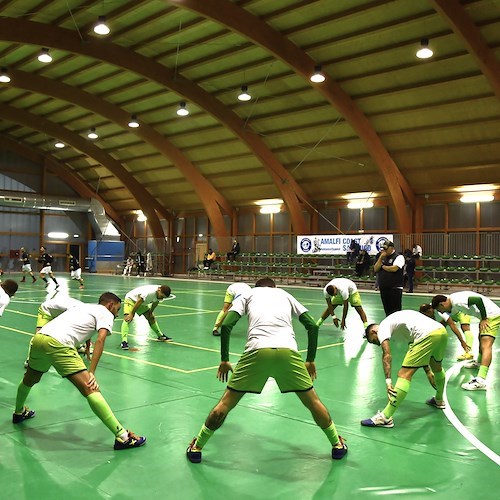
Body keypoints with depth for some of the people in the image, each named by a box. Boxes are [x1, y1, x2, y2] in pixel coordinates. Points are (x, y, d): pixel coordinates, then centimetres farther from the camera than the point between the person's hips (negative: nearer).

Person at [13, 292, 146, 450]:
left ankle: (19, 413, 61)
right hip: (58, 343, -8)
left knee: (30, 379, 35)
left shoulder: (83, 307, 33)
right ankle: (122, 436, -17)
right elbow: (100, 340, -5)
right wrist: (91, 373, -10)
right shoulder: (106, 313, 10)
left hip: (38, 338, 9)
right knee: (90, 389, -13)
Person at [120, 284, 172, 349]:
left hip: (143, 302, 8)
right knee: (127, 319, -25)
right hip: (131, 299, -8)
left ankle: (160, 336, 29)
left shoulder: (161, 294, -16)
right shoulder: (149, 292, -41)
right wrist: (132, 314, -24)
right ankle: (124, 341, -32)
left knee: (151, 318, 11)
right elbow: (138, 302, -32)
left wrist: (150, 312, 13)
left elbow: (155, 302, 4)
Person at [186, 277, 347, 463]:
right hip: (288, 351, 1)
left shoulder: (248, 294, 26)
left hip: (257, 351, -1)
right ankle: (337, 445, 33)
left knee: (226, 402, 13)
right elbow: (312, 326, 22)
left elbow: (226, 325, 11)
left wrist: (224, 360, 18)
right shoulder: (285, 294, 31)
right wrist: (310, 361, 27)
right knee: (312, 401, 21)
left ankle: (196, 448, 22)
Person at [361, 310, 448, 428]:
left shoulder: (382, 328, 8)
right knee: (436, 366, 35)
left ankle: (385, 418, -10)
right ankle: (439, 400, 58)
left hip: (427, 334, -10)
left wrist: (388, 381, -11)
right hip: (442, 330, 10)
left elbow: (387, 355, -8)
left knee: (404, 374, -8)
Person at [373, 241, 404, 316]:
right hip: (383, 288, 7)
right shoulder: (383, 258, 17)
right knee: (387, 311, 12)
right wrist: (381, 258, -3)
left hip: (395, 289, -7)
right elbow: (376, 269, 7)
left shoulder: (399, 257, -5)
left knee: (395, 310, -5)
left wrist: (383, 266, -3)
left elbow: (394, 268, -20)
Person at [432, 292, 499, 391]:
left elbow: (478, 299, -33)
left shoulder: (457, 301, -24)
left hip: (492, 315, -11)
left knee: (486, 346, -21)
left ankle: (480, 381, -32)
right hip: (486, 316, 11)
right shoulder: (452, 305, 8)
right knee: (481, 340, 30)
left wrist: (484, 319, -23)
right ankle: (479, 362, 55)